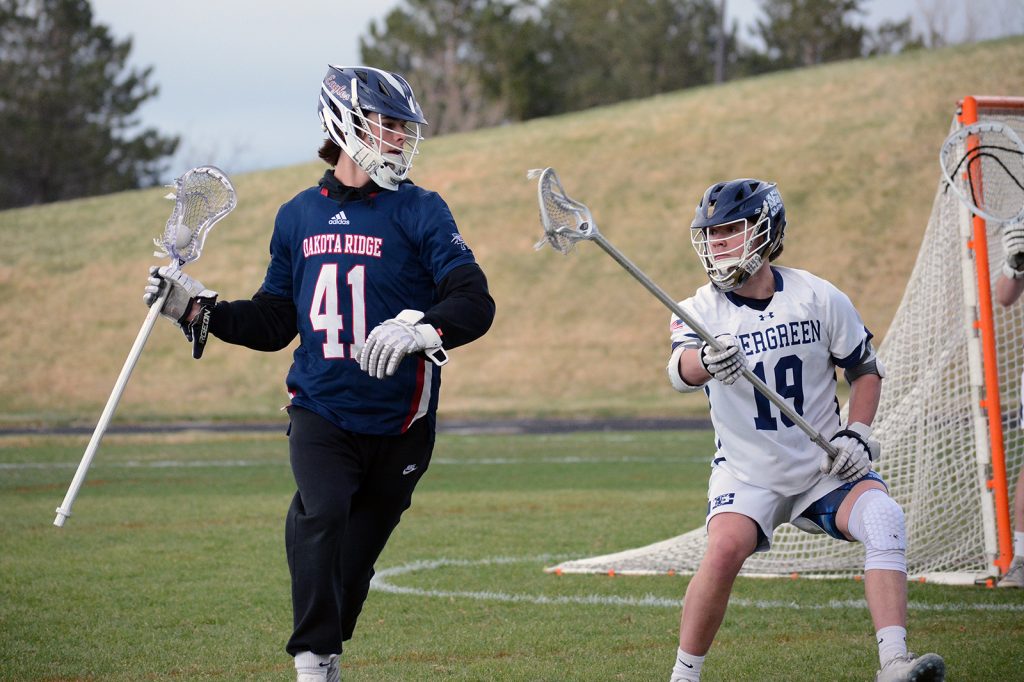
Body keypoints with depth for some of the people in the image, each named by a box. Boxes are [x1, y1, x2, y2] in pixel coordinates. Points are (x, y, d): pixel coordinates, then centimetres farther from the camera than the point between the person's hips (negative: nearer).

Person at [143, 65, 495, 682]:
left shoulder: (419, 212, -3)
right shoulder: (299, 217, 9)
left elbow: (475, 302, -12)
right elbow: (274, 322, 17)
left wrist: (421, 328, -31)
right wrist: (199, 309, 7)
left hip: (397, 420, -1)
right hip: (320, 411, 1)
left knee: (357, 550, 8)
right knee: (321, 516, -23)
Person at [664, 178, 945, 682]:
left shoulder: (819, 298, -5)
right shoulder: (702, 310, -8)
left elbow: (865, 370, 7)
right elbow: (680, 370, -31)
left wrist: (857, 434, -9)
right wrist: (703, 361, -55)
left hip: (823, 466, 1)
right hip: (747, 471, -1)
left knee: (881, 515, -25)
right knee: (725, 548, -27)